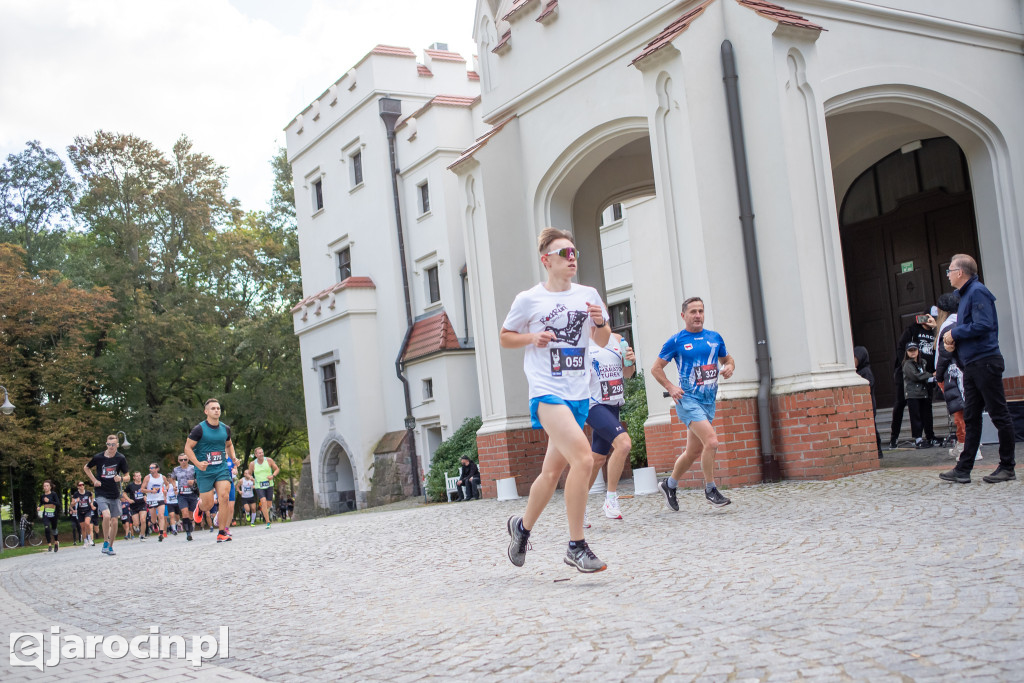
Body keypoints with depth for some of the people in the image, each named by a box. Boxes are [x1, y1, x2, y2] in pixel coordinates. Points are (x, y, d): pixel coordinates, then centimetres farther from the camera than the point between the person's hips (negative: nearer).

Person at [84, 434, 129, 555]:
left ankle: (111, 546, 20)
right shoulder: (98, 457, -5)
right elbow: (86, 468, 14)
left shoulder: (121, 458, -3)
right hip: (101, 494, -2)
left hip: (115, 495, 2)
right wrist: (94, 480, 2)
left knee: (114, 521, 3)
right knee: (106, 516, -22)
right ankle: (105, 542, -4)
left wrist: (120, 478, -18)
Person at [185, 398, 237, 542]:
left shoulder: (225, 428, 8)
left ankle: (222, 532, -8)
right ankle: (199, 507, 39)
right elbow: (188, 448, -5)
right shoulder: (199, 429, -8)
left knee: (224, 496, -17)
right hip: (204, 471, -3)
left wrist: (233, 458, 8)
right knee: (208, 504, -2)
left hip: (222, 469, 3)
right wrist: (198, 463, -19)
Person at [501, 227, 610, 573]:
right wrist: (532, 338, -9)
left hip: (579, 395, 5)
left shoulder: (588, 295, 9)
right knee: (583, 458, -23)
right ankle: (576, 547, -13)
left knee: (552, 471, 12)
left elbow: (603, 342, 17)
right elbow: (504, 337, 10)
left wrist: (600, 322, -4)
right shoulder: (528, 299, -1)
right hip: (547, 392, -5)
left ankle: (522, 526, 37)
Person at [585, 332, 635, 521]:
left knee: (598, 458, 9)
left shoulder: (617, 339, 12)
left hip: (613, 405, 7)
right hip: (594, 404, -7)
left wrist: (630, 362, -2)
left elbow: (627, 374, 18)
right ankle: (611, 498, -12)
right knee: (623, 442, -24)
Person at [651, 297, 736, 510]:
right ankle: (710, 490, -6)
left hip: (709, 401, 6)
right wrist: (670, 387, -11)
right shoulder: (676, 341, -3)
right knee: (711, 441, -22)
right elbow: (656, 368, 3)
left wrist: (729, 367, 0)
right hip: (687, 399, -6)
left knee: (693, 452, 12)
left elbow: (727, 359, 23)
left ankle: (669, 485, 32)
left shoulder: (715, 338, 10)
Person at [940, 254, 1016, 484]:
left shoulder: (977, 292, -11)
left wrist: (954, 333, -11)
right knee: (971, 418, 9)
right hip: (971, 365, 10)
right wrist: (953, 342, 7)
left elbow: (983, 325, -23)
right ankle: (963, 469, 11)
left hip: (985, 362, -10)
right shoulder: (965, 295, 19)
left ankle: (1007, 467, 2)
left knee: (999, 415, -3)